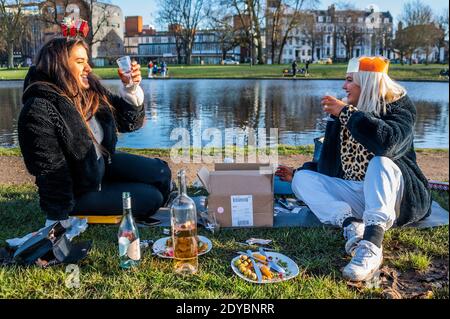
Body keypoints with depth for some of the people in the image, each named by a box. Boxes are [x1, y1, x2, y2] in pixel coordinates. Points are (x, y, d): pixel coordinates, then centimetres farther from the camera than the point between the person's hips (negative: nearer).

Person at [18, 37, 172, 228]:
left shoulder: (90, 90, -6)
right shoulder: (38, 111, -27)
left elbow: (129, 122, 2)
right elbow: (50, 171, -24)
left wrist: (131, 87, -15)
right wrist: (60, 219, -18)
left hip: (103, 163, 7)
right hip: (78, 190, -7)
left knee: (161, 173, 0)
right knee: (151, 198, -10)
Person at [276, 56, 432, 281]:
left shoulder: (399, 109, -5)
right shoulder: (343, 115, 10)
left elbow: (387, 141, -30)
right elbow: (331, 164, 21)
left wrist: (347, 113, -21)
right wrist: (298, 172, 21)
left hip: (391, 195, -5)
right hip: (353, 195, 6)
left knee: (382, 161, -34)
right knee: (303, 179, -9)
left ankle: (372, 242, -48)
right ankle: (350, 223, -32)